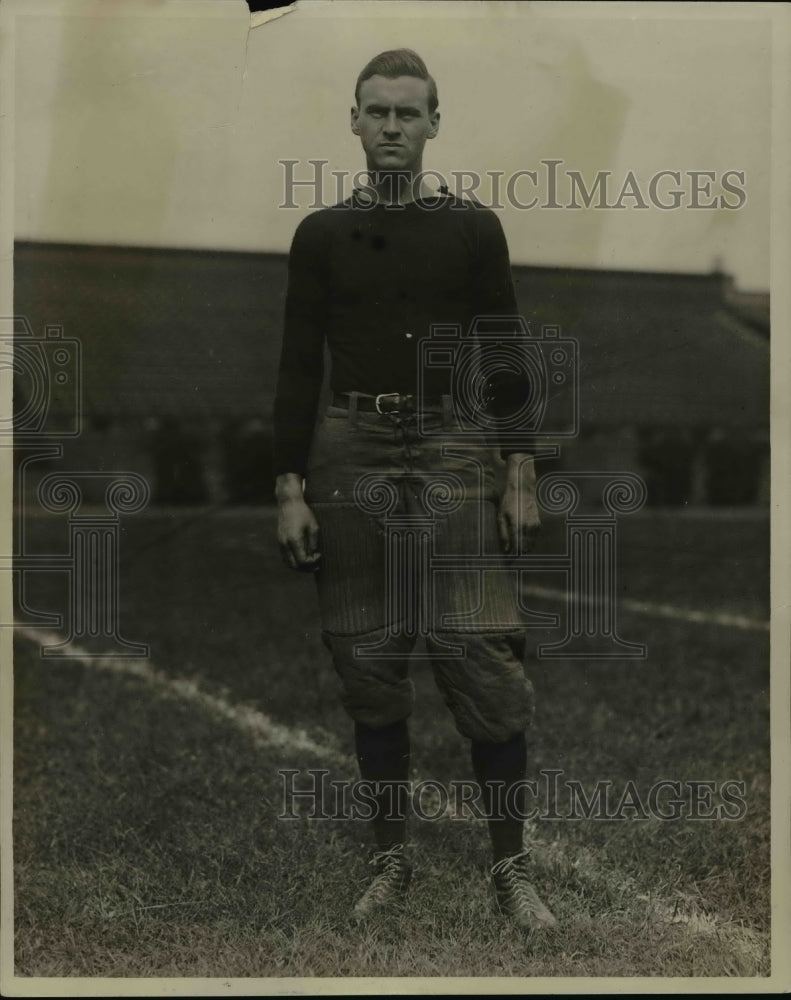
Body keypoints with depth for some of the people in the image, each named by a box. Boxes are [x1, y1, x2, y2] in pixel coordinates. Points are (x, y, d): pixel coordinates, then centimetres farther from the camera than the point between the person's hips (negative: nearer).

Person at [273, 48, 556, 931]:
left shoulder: (474, 228, 5)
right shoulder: (321, 235, 7)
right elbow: (298, 367, 5)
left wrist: (520, 476, -3)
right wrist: (290, 490, -1)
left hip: (455, 449, -1)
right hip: (352, 454, 2)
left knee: (479, 654, -7)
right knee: (368, 659, 5)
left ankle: (511, 865, 6)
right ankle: (391, 857, 19)